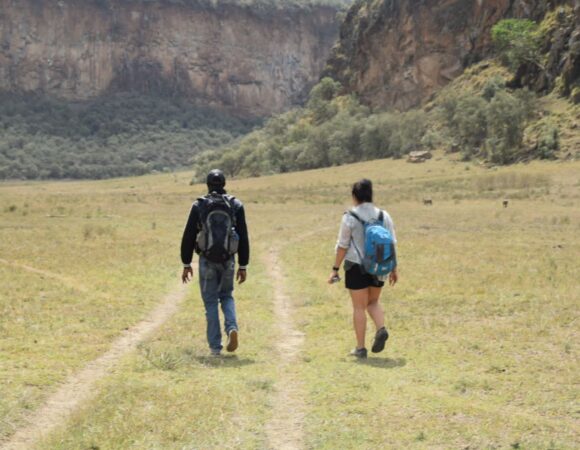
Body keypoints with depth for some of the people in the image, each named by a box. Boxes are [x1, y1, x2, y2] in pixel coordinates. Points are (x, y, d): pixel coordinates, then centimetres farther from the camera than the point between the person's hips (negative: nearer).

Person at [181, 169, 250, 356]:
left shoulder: (199, 206, -3)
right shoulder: (236, 205, 0)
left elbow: (188, 236, -2)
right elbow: (244, 238, 0)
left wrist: (186, 264, 6)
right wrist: (243, 266, 6)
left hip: (207, 260, -1)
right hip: (228, 260, 1)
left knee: (211, 302, 8)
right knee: (226, 296, 20)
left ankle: (215, 346, 6)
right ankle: (232, 328, -6)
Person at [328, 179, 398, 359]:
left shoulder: (350, 217, -9)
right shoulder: (383, 215, 1)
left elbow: (342, 246, -8)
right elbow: (391, 244, 2)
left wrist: (335, 269, -1)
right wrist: (394, 269, 10)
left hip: (356, 266, -3)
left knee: (359, 307, 6)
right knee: (373, 301, 22)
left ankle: (360, 348, 9)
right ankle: (381, 329, -3)